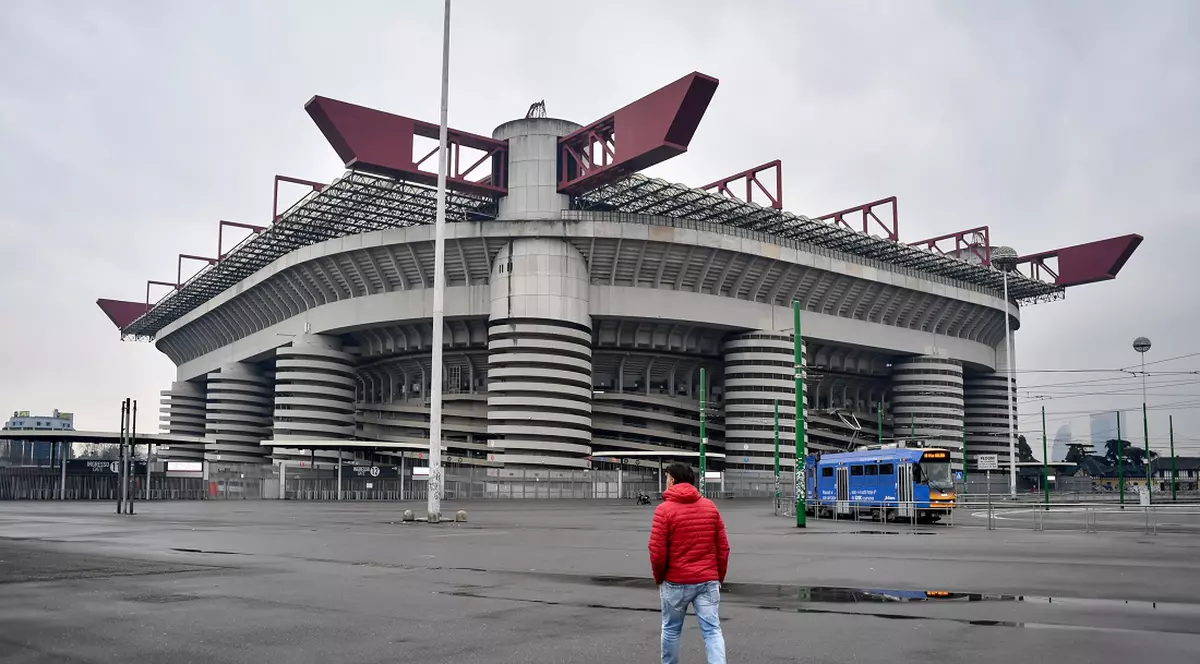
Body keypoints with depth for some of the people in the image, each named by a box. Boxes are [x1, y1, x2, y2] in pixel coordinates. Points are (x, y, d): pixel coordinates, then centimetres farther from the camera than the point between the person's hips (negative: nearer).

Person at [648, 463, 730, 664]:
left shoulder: (664, 509, -9)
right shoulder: (710, 507, 5)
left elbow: (657, 551, -12)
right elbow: (723, 547, 7)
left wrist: (659, 578, 4)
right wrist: (719, 577, 16)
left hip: (676, 582, -3)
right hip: (708, 581, 3)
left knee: (671, 630, 15)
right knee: (712, 630, 1)